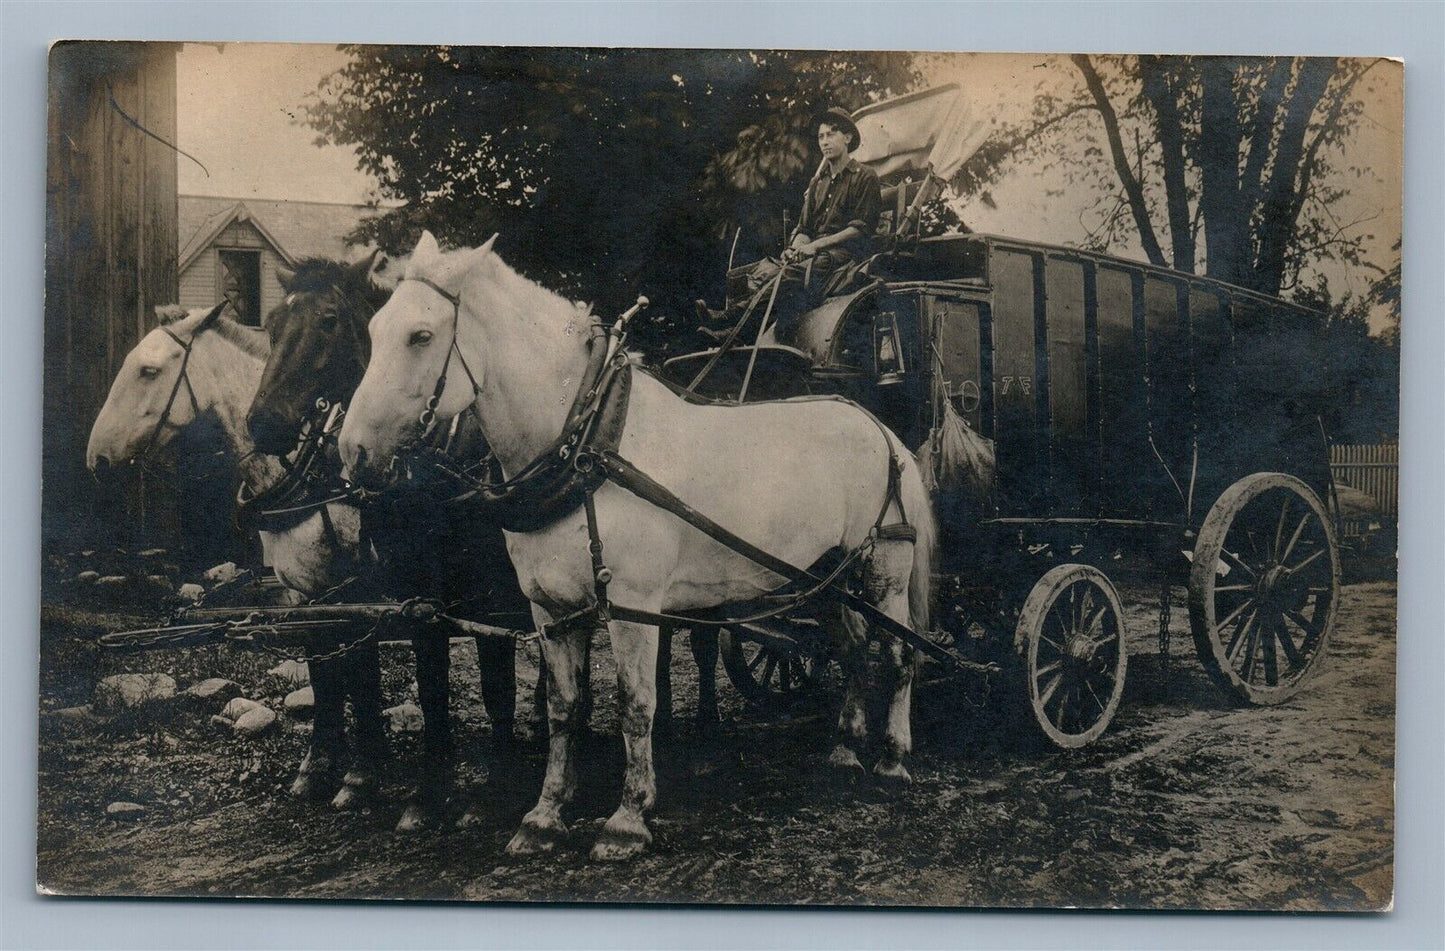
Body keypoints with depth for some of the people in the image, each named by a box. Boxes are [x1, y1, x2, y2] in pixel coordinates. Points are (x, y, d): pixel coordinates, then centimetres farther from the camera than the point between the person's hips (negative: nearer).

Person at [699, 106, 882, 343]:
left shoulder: (865, 178, 2)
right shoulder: (818, 182, 23)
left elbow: (861, 228, -8)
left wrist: (816, 245, -14)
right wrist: (795, 247, -6)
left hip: (844, 251, -7)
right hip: (814, 252, 7)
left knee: (791, 274, -33)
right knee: (765, 270, -22)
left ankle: (733, 318, -41)